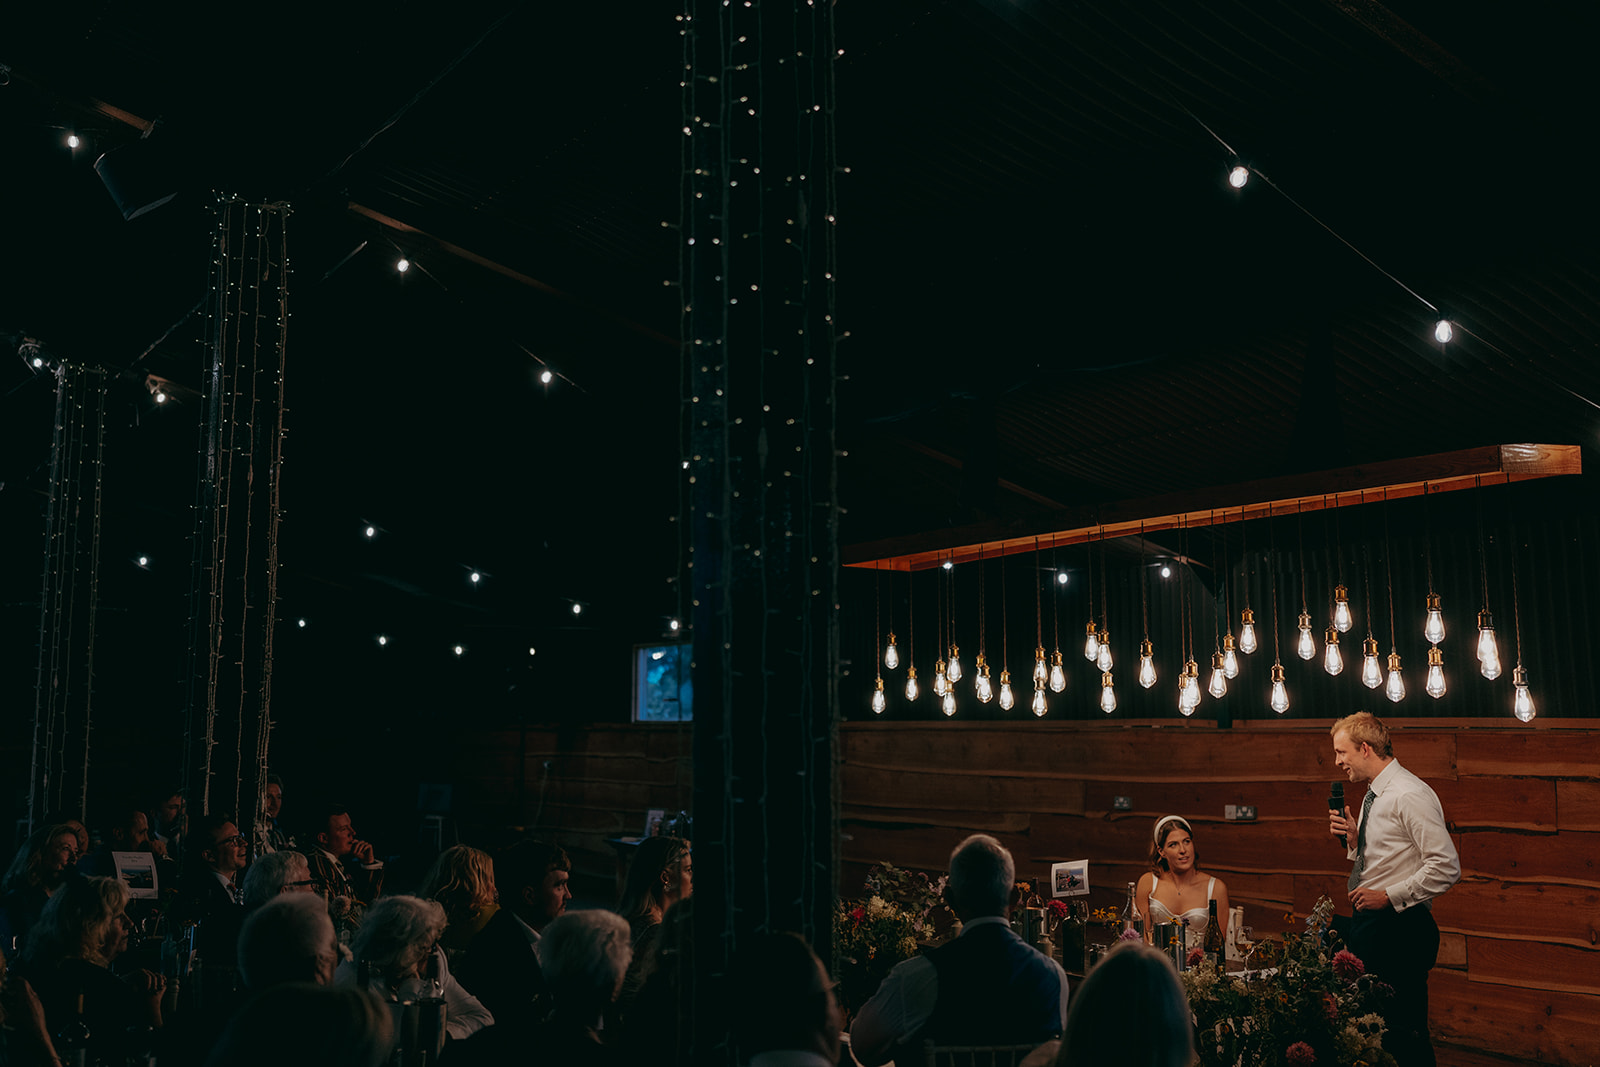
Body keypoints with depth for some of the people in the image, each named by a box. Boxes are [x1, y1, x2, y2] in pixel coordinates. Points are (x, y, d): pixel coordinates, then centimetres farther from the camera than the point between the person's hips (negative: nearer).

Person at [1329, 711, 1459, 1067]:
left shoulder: (1410, 795, -17)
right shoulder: (1375, 796, 14)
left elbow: (1446, 867, -22)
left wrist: (1389, 897, -21)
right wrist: (1353, 839, 3)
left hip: (1398, 929, -10)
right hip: (1367, 924, 10)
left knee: (1405, 1034, -6)